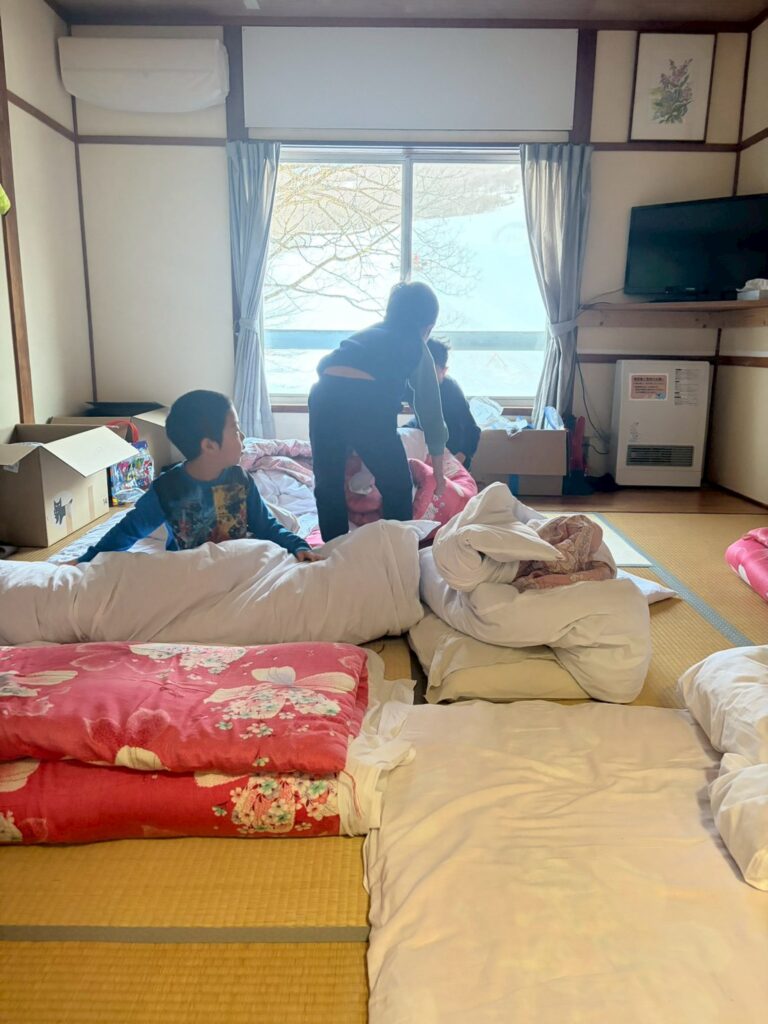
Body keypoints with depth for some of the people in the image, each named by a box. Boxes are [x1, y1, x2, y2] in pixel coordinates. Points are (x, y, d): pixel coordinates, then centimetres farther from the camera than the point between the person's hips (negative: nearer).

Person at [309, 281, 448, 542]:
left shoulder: (367, 334, 35)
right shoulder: (417, 347, 21)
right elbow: (430, 408, 23)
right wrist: (438, 472, 30)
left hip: (324, 394, 5)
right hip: (367, 401, -4)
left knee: (328, 486, 18)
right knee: (397, 487, 15)